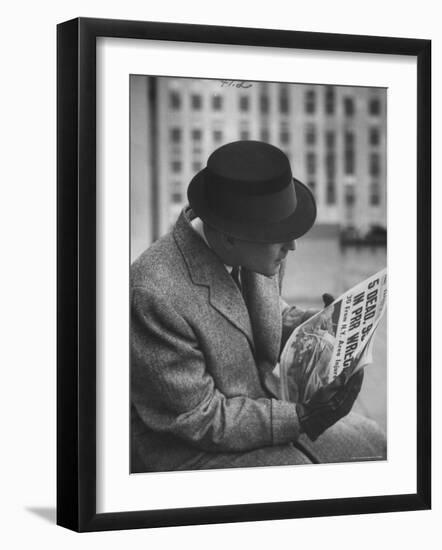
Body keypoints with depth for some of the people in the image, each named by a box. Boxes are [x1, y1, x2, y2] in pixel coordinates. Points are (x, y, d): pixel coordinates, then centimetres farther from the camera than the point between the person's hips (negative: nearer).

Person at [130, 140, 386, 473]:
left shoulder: (260, 253, -8)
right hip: (187, 451, -8)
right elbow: (198, 419, -24)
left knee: (369, 442, 0)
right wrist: (303, 418, -27)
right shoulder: (157, 295, -31)